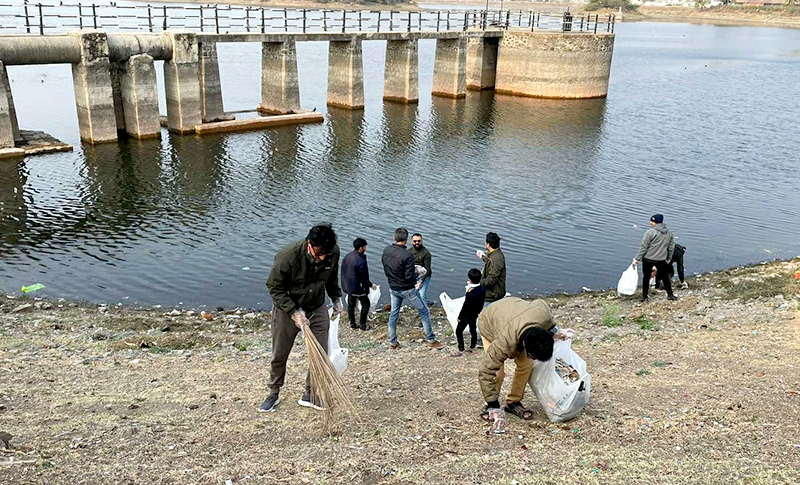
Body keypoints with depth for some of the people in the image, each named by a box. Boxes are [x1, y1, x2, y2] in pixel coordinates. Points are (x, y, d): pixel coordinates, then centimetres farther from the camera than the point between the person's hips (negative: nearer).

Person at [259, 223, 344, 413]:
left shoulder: (333, 253, -17)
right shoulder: (288, 255, -31)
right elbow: (275, 287, -19)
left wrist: (336, 298, 9)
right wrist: (294, 312, -25)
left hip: (317, 309, 3)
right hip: (287, 309, -3)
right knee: (279, 356, 9)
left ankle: (311, 396, 18)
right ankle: (274, 394, 30)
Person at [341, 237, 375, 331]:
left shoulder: (347, 256, 0)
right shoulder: (360, 261, -26)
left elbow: (343, 271, 10)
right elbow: (363, 278, -21)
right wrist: (371, 285, -6)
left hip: (348, 286, 8)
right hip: (358, 288, -8)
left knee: (351, 304, 18)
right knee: (365, 304, 10)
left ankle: (352, 323, 28)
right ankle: (362, 324, 14)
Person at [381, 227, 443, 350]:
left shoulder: (386, 250, -7)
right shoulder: (407, 256, -27)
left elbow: (383, 262, 9)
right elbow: (409, 277, -25)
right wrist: (416, 274, -4)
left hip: (393, 288, 6)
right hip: (407, 290, -6)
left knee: (393, 314, 20)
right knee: (424, 312, 10)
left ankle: (392, 342, 28)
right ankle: (431, 340, 17)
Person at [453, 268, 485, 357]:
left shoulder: (470, 294, -29)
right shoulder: (482, 289, -6)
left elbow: (466, 306, -22)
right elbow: (481, 304, 6)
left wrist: (460, 317, -12)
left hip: (467, 315, -8)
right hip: (476, 314, 8)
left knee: (459, 331, 3)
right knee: (473, 330, 22)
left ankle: (461, 350, 5)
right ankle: (472, 348, 34)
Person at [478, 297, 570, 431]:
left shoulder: (543, 313, -36)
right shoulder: (504, 344, -46)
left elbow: (542, 303, -9)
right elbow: (485, 372, -39)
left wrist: (553, 331, -5)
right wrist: (495, 408, -35)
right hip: (489, 323, -5)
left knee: (527, 364, -9)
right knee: (497, 371, -19)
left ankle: (513, 402, 8)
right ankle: (490, 407, 3)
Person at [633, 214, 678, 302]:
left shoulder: (650, 232, -15)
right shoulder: (669, 233, 5)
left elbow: (643, 247, -15)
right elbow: (671, 247, 12)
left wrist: (637, 259, -9)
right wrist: (668, 259, 23)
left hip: (648, 259, -5)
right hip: (661, 260, 5)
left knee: (646, 277, 9)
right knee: (665, 277, 18)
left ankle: (644, 296, 14)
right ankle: (670, 295, 28)